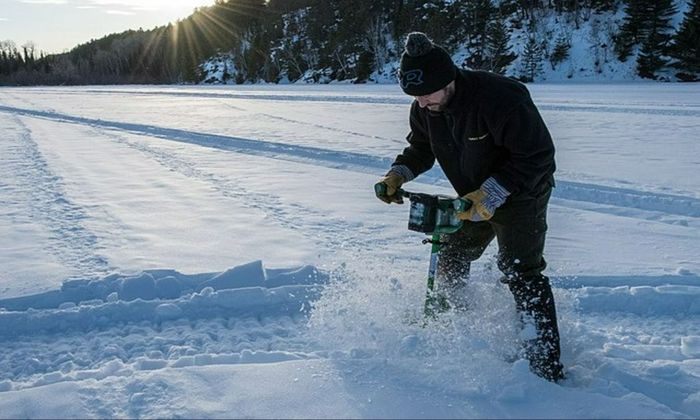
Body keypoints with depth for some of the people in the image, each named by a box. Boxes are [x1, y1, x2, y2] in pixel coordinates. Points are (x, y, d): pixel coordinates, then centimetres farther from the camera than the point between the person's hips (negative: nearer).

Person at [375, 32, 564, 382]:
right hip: (474, 198, 7)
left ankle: (547, 368, -4)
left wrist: (490, 195, -35)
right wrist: (397, 174, -14)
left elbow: (538, 155, -30)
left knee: (521, 273, -12)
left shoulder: (500, 98, -34)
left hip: (520, 195, -7)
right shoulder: (424, 108, -11)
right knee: (449, 259, 14)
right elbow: (420, 149, 7)